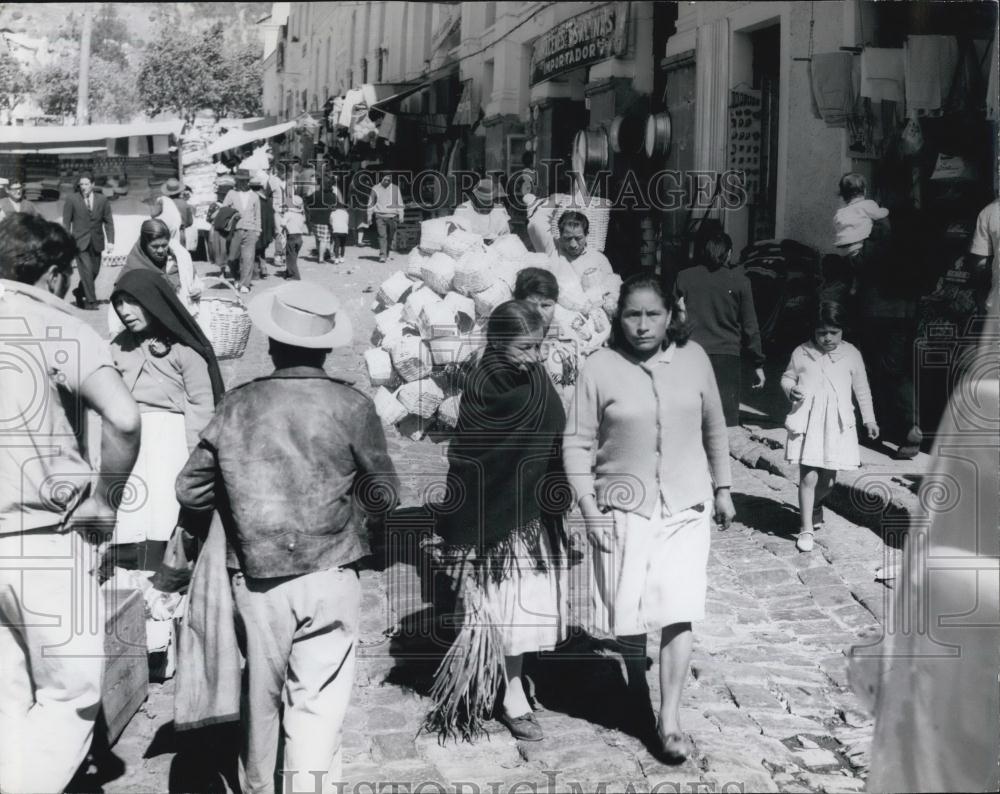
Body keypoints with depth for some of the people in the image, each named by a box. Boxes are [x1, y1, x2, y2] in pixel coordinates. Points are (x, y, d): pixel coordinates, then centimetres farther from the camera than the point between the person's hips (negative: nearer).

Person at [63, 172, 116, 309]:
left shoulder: (102, 200, 6)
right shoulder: (72, 200, 0)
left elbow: (108, 221, 7)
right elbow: (66, 222, 2)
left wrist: (110, 240, -3)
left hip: (96, 242, 3)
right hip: (80, 241, -3)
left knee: (94, 271, 8)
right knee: (86, 270, -12)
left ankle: (79, 293, 31)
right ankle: (90, 300, -7)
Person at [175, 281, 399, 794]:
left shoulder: (237, 405, -3)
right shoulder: (351, 406, -9)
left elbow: (189, 490, 3)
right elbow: (384, 495, -2)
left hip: (255, 574, 2)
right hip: (329, 573, -2)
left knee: (261, 693, 18)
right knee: (318, 698, 4)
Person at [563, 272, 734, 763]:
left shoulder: (693, 358, -2)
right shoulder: (600, 368, -9)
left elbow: (714, 428, 10)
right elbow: (577, 443, -5)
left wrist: (722, 489, 14)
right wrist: (588, 507, -11)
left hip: (686, 507, 1)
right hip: (623, 509, -1)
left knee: (678, 613, -5)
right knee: (629, 614, 8)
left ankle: (669, 720, 4)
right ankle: (637, 691, 33)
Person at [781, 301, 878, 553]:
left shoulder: (851, 354, 6)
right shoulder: (802, 353, 3)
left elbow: (862, 389, 15)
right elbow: (787, 377, 14)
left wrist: (869, 420, 17)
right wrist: (790, 389, -9)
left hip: (837, 423, 2)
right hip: (807, 421, -2)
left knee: (829, 480, 6)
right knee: (809, 476, -8)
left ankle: (809, 508, 38)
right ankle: (806, 529, 2)